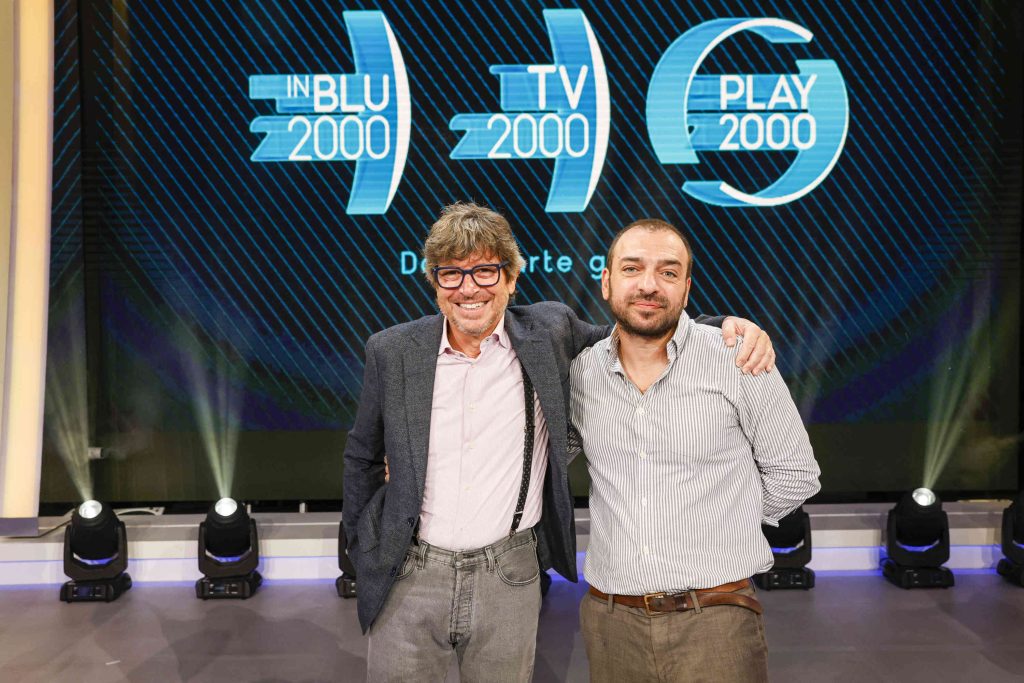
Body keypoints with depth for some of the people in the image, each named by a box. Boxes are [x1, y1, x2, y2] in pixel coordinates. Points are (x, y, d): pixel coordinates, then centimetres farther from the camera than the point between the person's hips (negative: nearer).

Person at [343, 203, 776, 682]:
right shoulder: (391, 352, -2)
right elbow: (362, 458, 10)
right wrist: (362, 550, 11)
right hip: (408, 578, 1)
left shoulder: (548, 332, -3)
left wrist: (725, 326, -6)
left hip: (508, 580, 0)